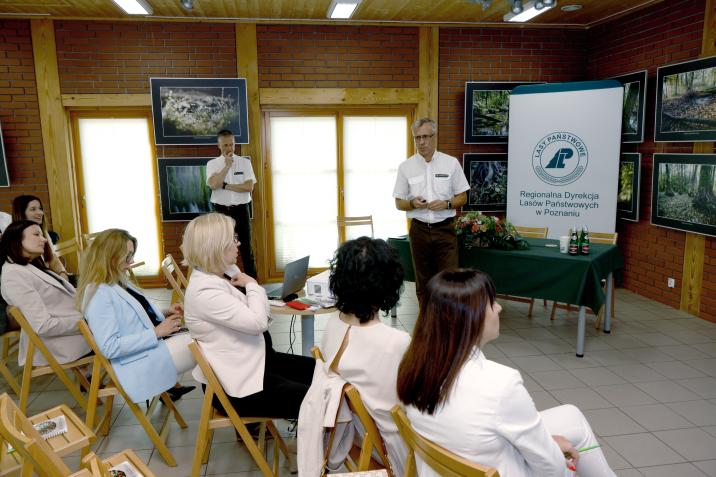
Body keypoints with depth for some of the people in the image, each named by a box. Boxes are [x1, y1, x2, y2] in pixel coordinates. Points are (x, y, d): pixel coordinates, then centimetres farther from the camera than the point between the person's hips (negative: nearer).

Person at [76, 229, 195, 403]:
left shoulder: (118, 282, 8)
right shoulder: (99, 293, -19)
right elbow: (110, 348, -24)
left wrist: (164, 313, 1)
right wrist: (157, 332, -22)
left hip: (154, 343, 9)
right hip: (140, 361, -8)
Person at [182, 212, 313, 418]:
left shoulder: (212, 278, 5)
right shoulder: (205, 291, -26)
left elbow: (250, 318, 12)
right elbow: (258, 322, -26)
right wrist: (252, 285, -13)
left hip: (252, 361, 10)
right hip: (237, 384, -10)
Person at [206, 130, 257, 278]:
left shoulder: (245, 162, 0)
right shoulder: (212, 164, 0)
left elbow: (249, 187, -11)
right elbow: (213, 184, -18)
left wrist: (225, 185, -13)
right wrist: (227, 166, -15)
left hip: (241, 210, 0)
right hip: (221, 210, 0)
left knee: (246, 246, 7)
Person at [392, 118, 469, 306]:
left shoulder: (451, 163, 1)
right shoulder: (406, 167, 2)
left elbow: (462, 198, 5)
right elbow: (399, 203, 6)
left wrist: (446, 204, -15)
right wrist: (413, 203, -15)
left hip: (445, 229, -1)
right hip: (419, 230, 1)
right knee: (423, 282, 9)